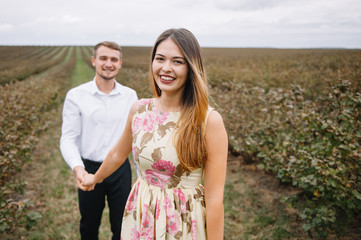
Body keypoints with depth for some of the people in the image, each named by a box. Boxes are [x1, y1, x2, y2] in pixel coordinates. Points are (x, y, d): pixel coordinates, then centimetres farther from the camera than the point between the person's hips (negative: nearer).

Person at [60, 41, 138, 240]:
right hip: (89, 170, -1)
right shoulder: (76, 96, -7)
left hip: (121, 169, 1)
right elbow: (68, 138, -9)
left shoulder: (130, 96, 0)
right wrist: (77, 167, -27)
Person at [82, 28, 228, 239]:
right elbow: (118, 154, 14)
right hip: (140, 217, 5)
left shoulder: (209, 120, -19)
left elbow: (214, 197, -16)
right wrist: (95, 178, 29)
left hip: (186, 221, -4)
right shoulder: (139, 109, -4)